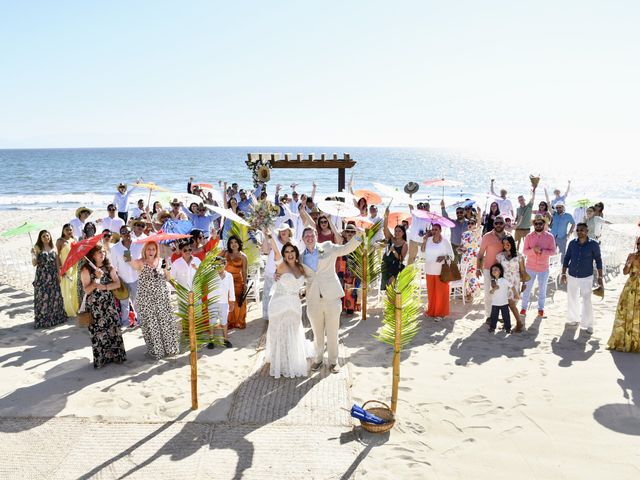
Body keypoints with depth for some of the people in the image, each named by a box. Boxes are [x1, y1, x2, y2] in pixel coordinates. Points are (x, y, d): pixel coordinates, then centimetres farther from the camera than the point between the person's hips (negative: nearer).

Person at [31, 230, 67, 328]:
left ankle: (56, 316, 20)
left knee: (55, 295, 8)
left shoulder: (53, 248, 9)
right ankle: (43, 319, 4)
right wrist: (33, 254, -25)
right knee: (43, 296, -3)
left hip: (53, 276, 4)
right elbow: (34, 264, -9)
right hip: (42, 276, -4)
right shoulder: (37, 248, -3)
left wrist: (59, 274, 6)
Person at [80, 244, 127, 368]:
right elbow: (86, 290, -14)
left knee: (113, 328, 5)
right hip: (95, 306, -3)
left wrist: (104, 287, -15)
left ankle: (116, 354, 16)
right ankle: (101, 358, 12)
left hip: (110, 304, 4)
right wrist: (97, 278, -25)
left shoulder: (109, 267, 5)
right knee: (98, 331, 1)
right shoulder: (86, 270, -8)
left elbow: (117, 284, -2)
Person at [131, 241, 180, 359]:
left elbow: (167, 279, 13)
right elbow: (132, 263, -28)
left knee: (166, 323, 6)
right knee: (151, 325, 2)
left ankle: (169, 347, 20)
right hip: (147, 300, -3)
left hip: (162, 298, 4)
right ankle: (155, 350, 14)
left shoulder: (160, 261, 7)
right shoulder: (141, 263, -6)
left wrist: (166, 269, -6)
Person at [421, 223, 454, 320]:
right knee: (431, 292, 11)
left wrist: (444, 257, -22)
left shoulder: (445, 241, -6)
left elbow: (451, 255, -3)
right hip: (430, 270, 4)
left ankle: (440, 313, 10)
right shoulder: (428, 240, 4)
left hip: (441, 271, -3)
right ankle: (431, 311, 25)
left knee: (441, 292, 1)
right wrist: (424, 241, -2)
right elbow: (423, 252, 6)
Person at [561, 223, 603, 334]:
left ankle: (587, 325, 8)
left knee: (586, 301, -5)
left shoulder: (593, 244, -11)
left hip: (586, 278, -3)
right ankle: (573, 319, 33)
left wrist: (600, 277, -2)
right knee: (572, 299, 14)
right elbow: (567, 258, 6)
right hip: (572, 276, 3)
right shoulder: (572, 243, -4)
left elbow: (598, 260, -3)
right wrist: (563, 273, 6)